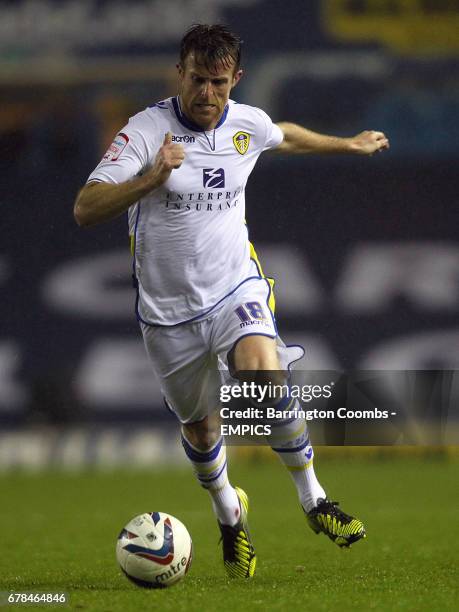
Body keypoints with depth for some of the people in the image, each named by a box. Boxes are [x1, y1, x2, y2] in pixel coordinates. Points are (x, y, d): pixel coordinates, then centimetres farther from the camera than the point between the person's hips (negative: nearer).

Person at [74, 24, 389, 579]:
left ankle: (313, 500, -14)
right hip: (168, 310, -1)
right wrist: (151, 179, -37)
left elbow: (287, 137, 25)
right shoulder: (145, 131, -15)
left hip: (236, 289, 1)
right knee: (199, 426, 12)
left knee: (266, 376, -28)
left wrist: (350, 145, 39)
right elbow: (85, 209, -23)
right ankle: (229, 514, 42)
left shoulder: (248, 124, -1)